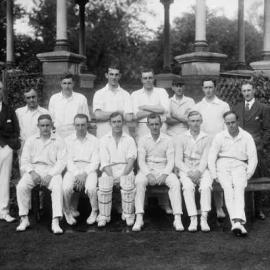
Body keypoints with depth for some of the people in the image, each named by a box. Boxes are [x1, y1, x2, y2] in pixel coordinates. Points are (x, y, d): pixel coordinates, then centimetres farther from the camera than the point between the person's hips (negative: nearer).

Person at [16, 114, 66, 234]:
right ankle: (24, 219, -16)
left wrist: (50, 175, -16)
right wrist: (32, 172, -12)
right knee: (21, 186, -27)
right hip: (33, 170, 2)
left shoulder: (58, 141, 6)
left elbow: (61, 161, -1)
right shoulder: (31, 140, 12)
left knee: (58, 187, -32)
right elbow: (24, 160, 7)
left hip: (52, 170, -1)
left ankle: (55, 222, -33)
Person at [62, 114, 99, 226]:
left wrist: (84, 173, -14)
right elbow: (68, 160, 3)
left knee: (91, 187, -32)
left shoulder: (94, 140, 9)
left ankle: (94, 211, -5)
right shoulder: (68, 140, 12)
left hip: (89, 170, -1)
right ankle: (68, 211, -1)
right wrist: (76, 174, -12)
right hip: (72, 170, 1)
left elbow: (95, 162, 2)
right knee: (66, 188, -29)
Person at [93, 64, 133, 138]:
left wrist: (106, 114, -4)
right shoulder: (99, 93, 6)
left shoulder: (125, 94, 7)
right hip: (103, 135, -1)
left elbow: (129, 118, -4)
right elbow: (98, 115, -8)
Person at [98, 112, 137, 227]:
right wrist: (112, 177, -15)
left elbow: (131, 160, -2)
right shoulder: (104, 140, 11)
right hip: (109, 171, 0)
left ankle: (128, 215, -14)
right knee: (104, 184, -32)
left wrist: (122, 177, -17)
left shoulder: (129, 140, 11)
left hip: (125, 171, 0)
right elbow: (105, 162, 1)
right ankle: (103, 216, -16)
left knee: (128, 183, -33)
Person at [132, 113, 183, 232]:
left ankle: (177, 219, -31)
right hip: (147, 170, 0)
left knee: (175, 182, -30)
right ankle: (139, 219, -34)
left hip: (163, 170, 0)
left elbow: (171, 161, -1)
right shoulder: (143, 140, 5)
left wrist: (164, 174, -18)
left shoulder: (168, 140, 4)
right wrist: (148, 174, -20)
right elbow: (141, 161, -2)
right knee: (139, 181, -33)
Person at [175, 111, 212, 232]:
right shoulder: (181, 138, 8)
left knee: (206, 186, -30)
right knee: (188, 187, -31)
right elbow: (178, 161, 3)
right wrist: (189, 172, -13)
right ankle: (193, 219, -33)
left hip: (201, 170, 1)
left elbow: (205, 159, 1)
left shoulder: (205, 138, 9)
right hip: (185, 170, 0)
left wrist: (198, 171, -18)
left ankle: (204, 219, -31)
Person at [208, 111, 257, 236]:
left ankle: (237, 221, -47)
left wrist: (248, 175, -6)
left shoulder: (246, 137, 9)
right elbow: (211, 157, 7)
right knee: (228, 188, -29)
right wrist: (214, 176, -4)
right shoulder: (219, 137, 9)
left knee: (239, 188, -30)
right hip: (223, 165, 0)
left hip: (239, 166, 0)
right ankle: (238, 221, -41)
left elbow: (253, 158, 6)